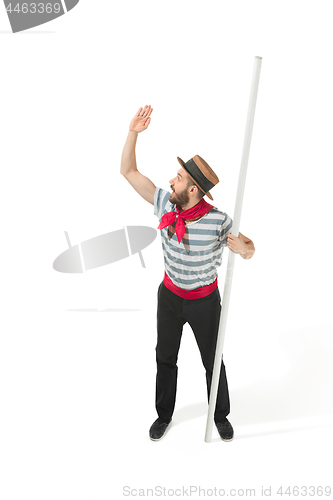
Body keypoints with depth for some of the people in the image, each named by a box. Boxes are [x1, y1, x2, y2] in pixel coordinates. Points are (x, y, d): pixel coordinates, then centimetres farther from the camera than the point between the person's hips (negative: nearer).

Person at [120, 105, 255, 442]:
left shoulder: (217, 220, -25)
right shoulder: (165, 203, -15)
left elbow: (248, 250, -13)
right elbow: (128, 171, -10)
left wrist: (243, 247, -38)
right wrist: (133, 132, -22)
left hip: (204, 300, -3)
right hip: (169, 295, 4)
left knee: (213, 361, 16)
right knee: (165, 357, 18)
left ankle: (220, 416, 42)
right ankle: (164, 415, 42)